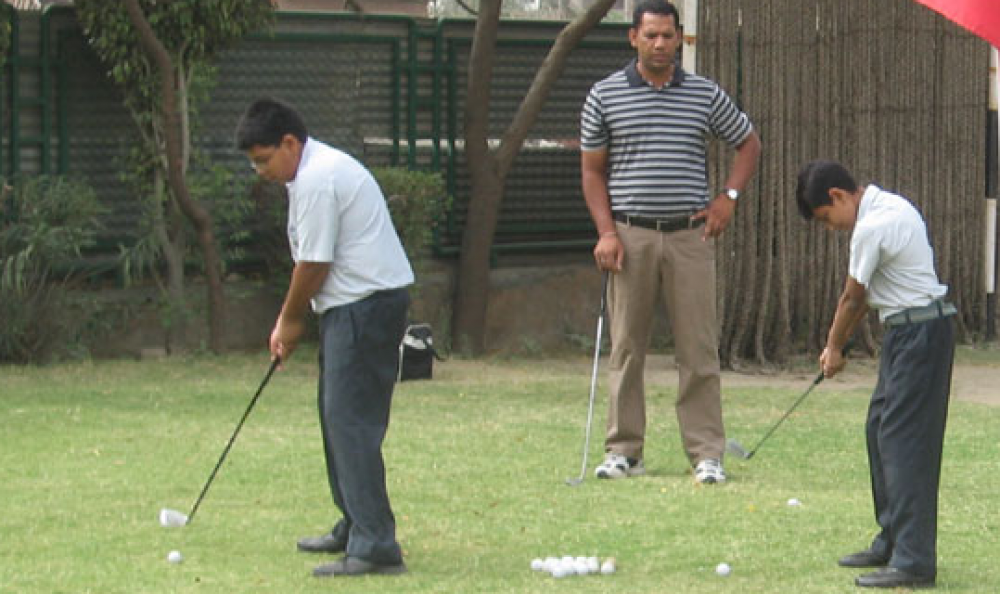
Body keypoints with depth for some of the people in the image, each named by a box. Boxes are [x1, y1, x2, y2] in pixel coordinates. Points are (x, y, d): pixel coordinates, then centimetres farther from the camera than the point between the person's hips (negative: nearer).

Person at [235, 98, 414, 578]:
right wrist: (288, 321, 15)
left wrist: (290, 320, 0)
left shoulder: (317, 181, -18)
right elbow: (311, 261, 20)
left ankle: (375, 546, -16)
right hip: (356, 305, 11)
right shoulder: (318, 170, 16)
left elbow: (314, 264, -15)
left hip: (366, 304, -11)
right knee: (339, 417, 18)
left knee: (350, 421, -13)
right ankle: (355, 528, 28)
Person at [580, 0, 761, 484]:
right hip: (630, 236, 0)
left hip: (690, 236, 0)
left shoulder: (705, 95, 6)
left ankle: (707, 453, 2)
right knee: (627, 348, 3)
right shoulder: (605, 95, 4)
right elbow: (592, 170, 7)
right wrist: (606, 232, -3)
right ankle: (624, 451, 10)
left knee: (699, 348, -2)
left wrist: (728, 197, 6)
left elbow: (749, 143, 19)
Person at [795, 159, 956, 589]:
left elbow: (852, 298, -7)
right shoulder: (889, 206, 12)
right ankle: (892, 542, 23)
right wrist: (839, 343, 18)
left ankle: (913, 561, -13)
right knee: (880, 429, 16)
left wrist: (834, 348, 8)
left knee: (903, 440, -11)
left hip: (918, 333, -10)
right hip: (907, 331, 10)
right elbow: (865, 294, 18)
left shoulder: (871, 228, -19)